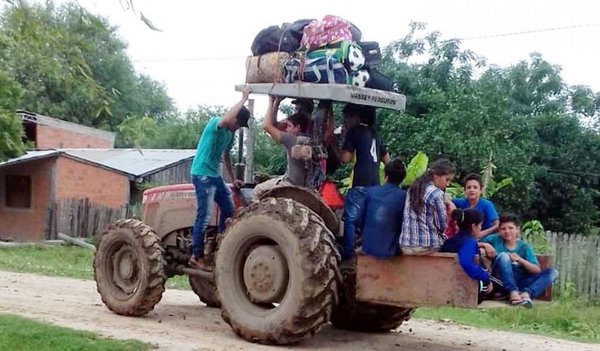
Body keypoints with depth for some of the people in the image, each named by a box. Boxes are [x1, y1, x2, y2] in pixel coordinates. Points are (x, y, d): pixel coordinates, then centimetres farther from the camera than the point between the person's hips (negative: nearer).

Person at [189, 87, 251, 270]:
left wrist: (233, 179, 25)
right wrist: (243, 99, -30)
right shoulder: (215, 123, -14)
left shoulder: (230, 134, 12)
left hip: (215, 176, 9)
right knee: (204, 216, -9)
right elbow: (226, 119, -38)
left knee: (229, 208, 14)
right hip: (202, 175, -9)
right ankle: (197, 256, -2)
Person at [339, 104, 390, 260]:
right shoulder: (374, 133, 18)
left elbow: (345, 158, -11)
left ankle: (348, 252, -4)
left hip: (360, 184, -7)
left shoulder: (354, 131, -4)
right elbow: (386, 159, 25)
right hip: (375, 183, 7)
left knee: (350, 218, -3)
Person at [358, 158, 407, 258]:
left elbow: (359, 219, 3)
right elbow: (403, 225, -5)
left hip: (368, 247, 4)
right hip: (389, 250, -4)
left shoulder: (371, 191, -2)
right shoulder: (403, 196, -10)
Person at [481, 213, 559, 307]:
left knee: (552, 272, -11)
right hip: (500, 282, -3)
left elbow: (537, 270, 1)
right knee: (503, 255, -27)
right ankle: (513, 293, -37)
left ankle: (526, 293, -36)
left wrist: (520, 260, -14)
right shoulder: (495, 239, 5)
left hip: (520, 283, 3)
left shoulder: (524, 247, 8)